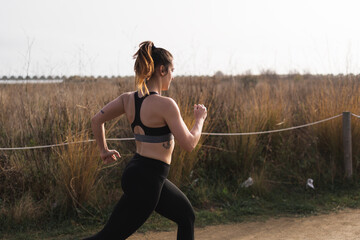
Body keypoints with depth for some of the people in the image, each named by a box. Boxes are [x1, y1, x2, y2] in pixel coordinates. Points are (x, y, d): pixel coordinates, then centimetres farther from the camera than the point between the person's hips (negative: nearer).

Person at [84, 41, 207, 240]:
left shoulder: (128, 99, 2)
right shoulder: (165, 104, -20)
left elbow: (96, 120, 9)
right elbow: (189, 144, -15)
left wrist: (104, 150, 22)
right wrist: (200, 119, 2)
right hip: (144, 181, -9)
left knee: (187, 216, 21)